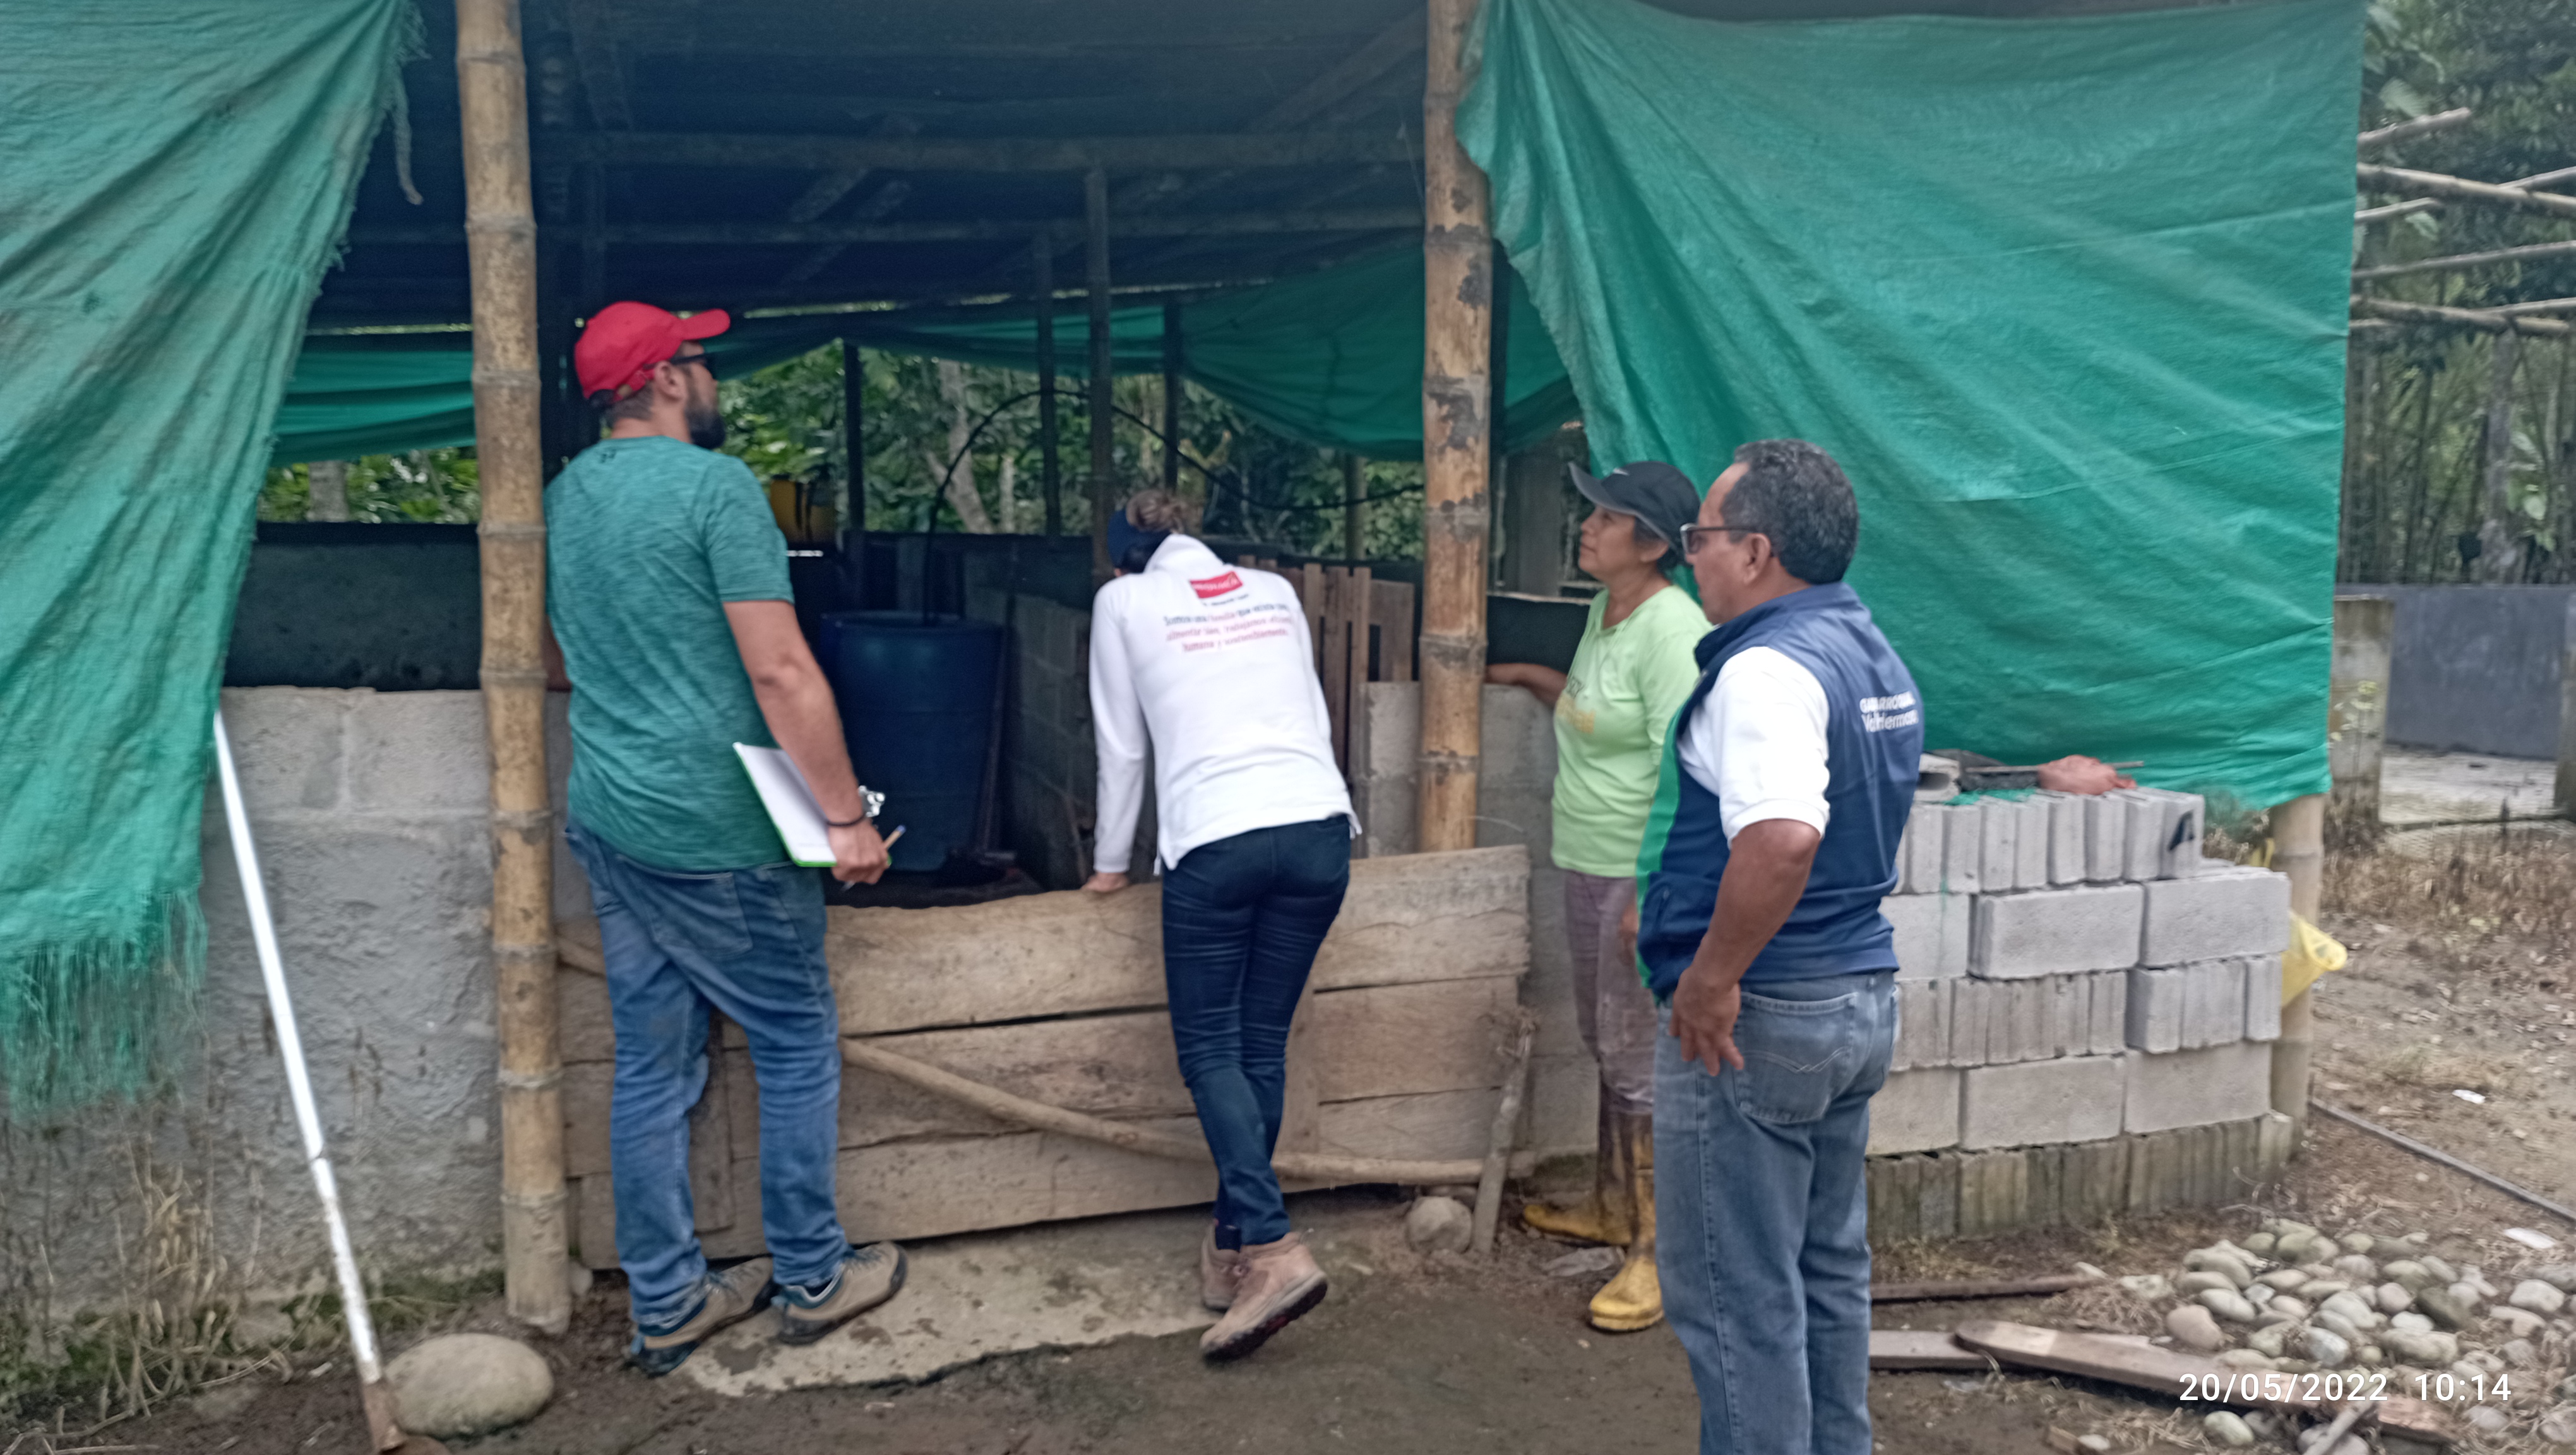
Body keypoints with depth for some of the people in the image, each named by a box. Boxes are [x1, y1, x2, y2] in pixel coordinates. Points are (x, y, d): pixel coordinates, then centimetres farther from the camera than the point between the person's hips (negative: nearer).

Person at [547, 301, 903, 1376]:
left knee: (651, 1066, 13)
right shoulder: (714, 485, -14)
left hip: (606, 820, 8)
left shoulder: (561, 498, 11)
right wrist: (847, 816, -14)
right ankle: (812, 1279, 20)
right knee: (799, 1047, 8)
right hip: (716, 833, -8)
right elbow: (782, 673, -19)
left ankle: (665, 1304, 22)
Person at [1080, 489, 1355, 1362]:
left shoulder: (1125, 602, 9)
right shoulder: (1274, 592, 20)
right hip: (1320, 826, 5)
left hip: (1215, 841, -4)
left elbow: (1122, 742, 12)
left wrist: (1111, 861, 23)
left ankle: (1272, 1248, -13)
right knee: (1262, 1043, 11)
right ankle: (1234, 1243, 19)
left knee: (1210, 1047, 2)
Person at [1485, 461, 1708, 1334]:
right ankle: (1613, 1208, 36)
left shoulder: (1671, 629, -20)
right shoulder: (1605, 609, 10)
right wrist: (1532, 678, 23)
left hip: (1647, 872, -10)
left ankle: (1660, 1251, 7)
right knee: (1608, 1048, 20)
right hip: (1591, 868, 10)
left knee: (1640, 1061, -4)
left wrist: (1653, 898, -26)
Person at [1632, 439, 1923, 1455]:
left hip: (1754, 1022, -10)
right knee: (1827, 1271, 21)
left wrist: (1712, 978, -26)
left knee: (1736, 1296, 2)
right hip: (1862, 994, 10)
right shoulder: (1873, 657, 11)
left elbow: (1782, 836, -36)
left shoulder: (1766, 668, -21)